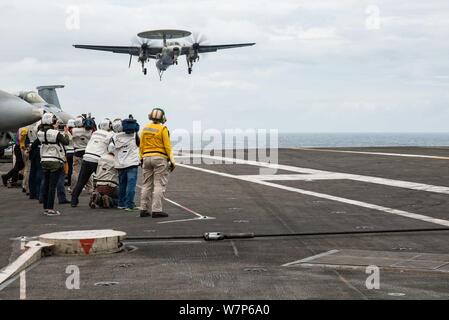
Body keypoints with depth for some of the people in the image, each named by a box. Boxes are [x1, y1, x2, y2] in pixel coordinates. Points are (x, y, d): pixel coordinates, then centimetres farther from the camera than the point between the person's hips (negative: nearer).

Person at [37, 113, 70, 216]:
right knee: (52, 185, -4)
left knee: (45, 184, 12)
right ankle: (50, 209, -5)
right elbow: (66, 142, -6)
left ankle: (45, 208, 16)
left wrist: (55, 129, 20)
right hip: (55, 162, -6)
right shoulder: (56, 133, -15)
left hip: (44, 161, 6)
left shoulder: (40, 133, 1)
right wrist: (65, 133, 10)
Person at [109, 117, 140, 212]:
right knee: (131, 183, -5)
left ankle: (121, 204, 23)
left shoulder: (114, 137, -4)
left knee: (122, 184, 15)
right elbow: (139, 144, 5)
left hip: (120, 164, 3)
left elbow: (111, 149, -1)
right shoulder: (134, 135, -5)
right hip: (132, 162, -3)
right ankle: (129, 205, -10)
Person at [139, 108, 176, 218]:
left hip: (146, 158, 6)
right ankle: (156, 210, -9)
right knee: (159, 185, -4)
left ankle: (144, 209, 12)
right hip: (160, 159, -6)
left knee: (147, 184, 12)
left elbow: (141, 146, 10)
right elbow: (167, 146, -10)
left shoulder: (145, 129, 8)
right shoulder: (163, 129, -8)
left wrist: (142, 159, 17)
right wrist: (172, 160, -6)